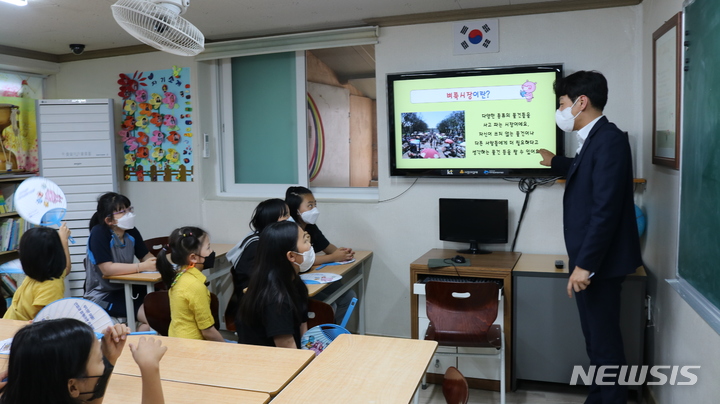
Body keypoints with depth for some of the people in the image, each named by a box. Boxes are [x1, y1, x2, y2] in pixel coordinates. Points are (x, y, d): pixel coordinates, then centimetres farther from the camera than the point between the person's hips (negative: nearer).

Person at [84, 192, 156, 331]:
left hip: (125, 290, 7)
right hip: (102, 296, -7)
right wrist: (142, 266, -27)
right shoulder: (99, 233, -17)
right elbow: (107, 269, -25)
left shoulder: (131, 231, 3)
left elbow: (147, 257, 4)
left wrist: (157, 262, -19)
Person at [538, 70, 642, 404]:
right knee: (598, 339, 18)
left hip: (598, 262, -10)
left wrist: (585, 264, -24)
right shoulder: (594, 139, 11)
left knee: (604, 342, 0)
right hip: (590, 259, 10)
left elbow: (606, 209, -25)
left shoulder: (609, 139, -18)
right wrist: (553, 162, 50)